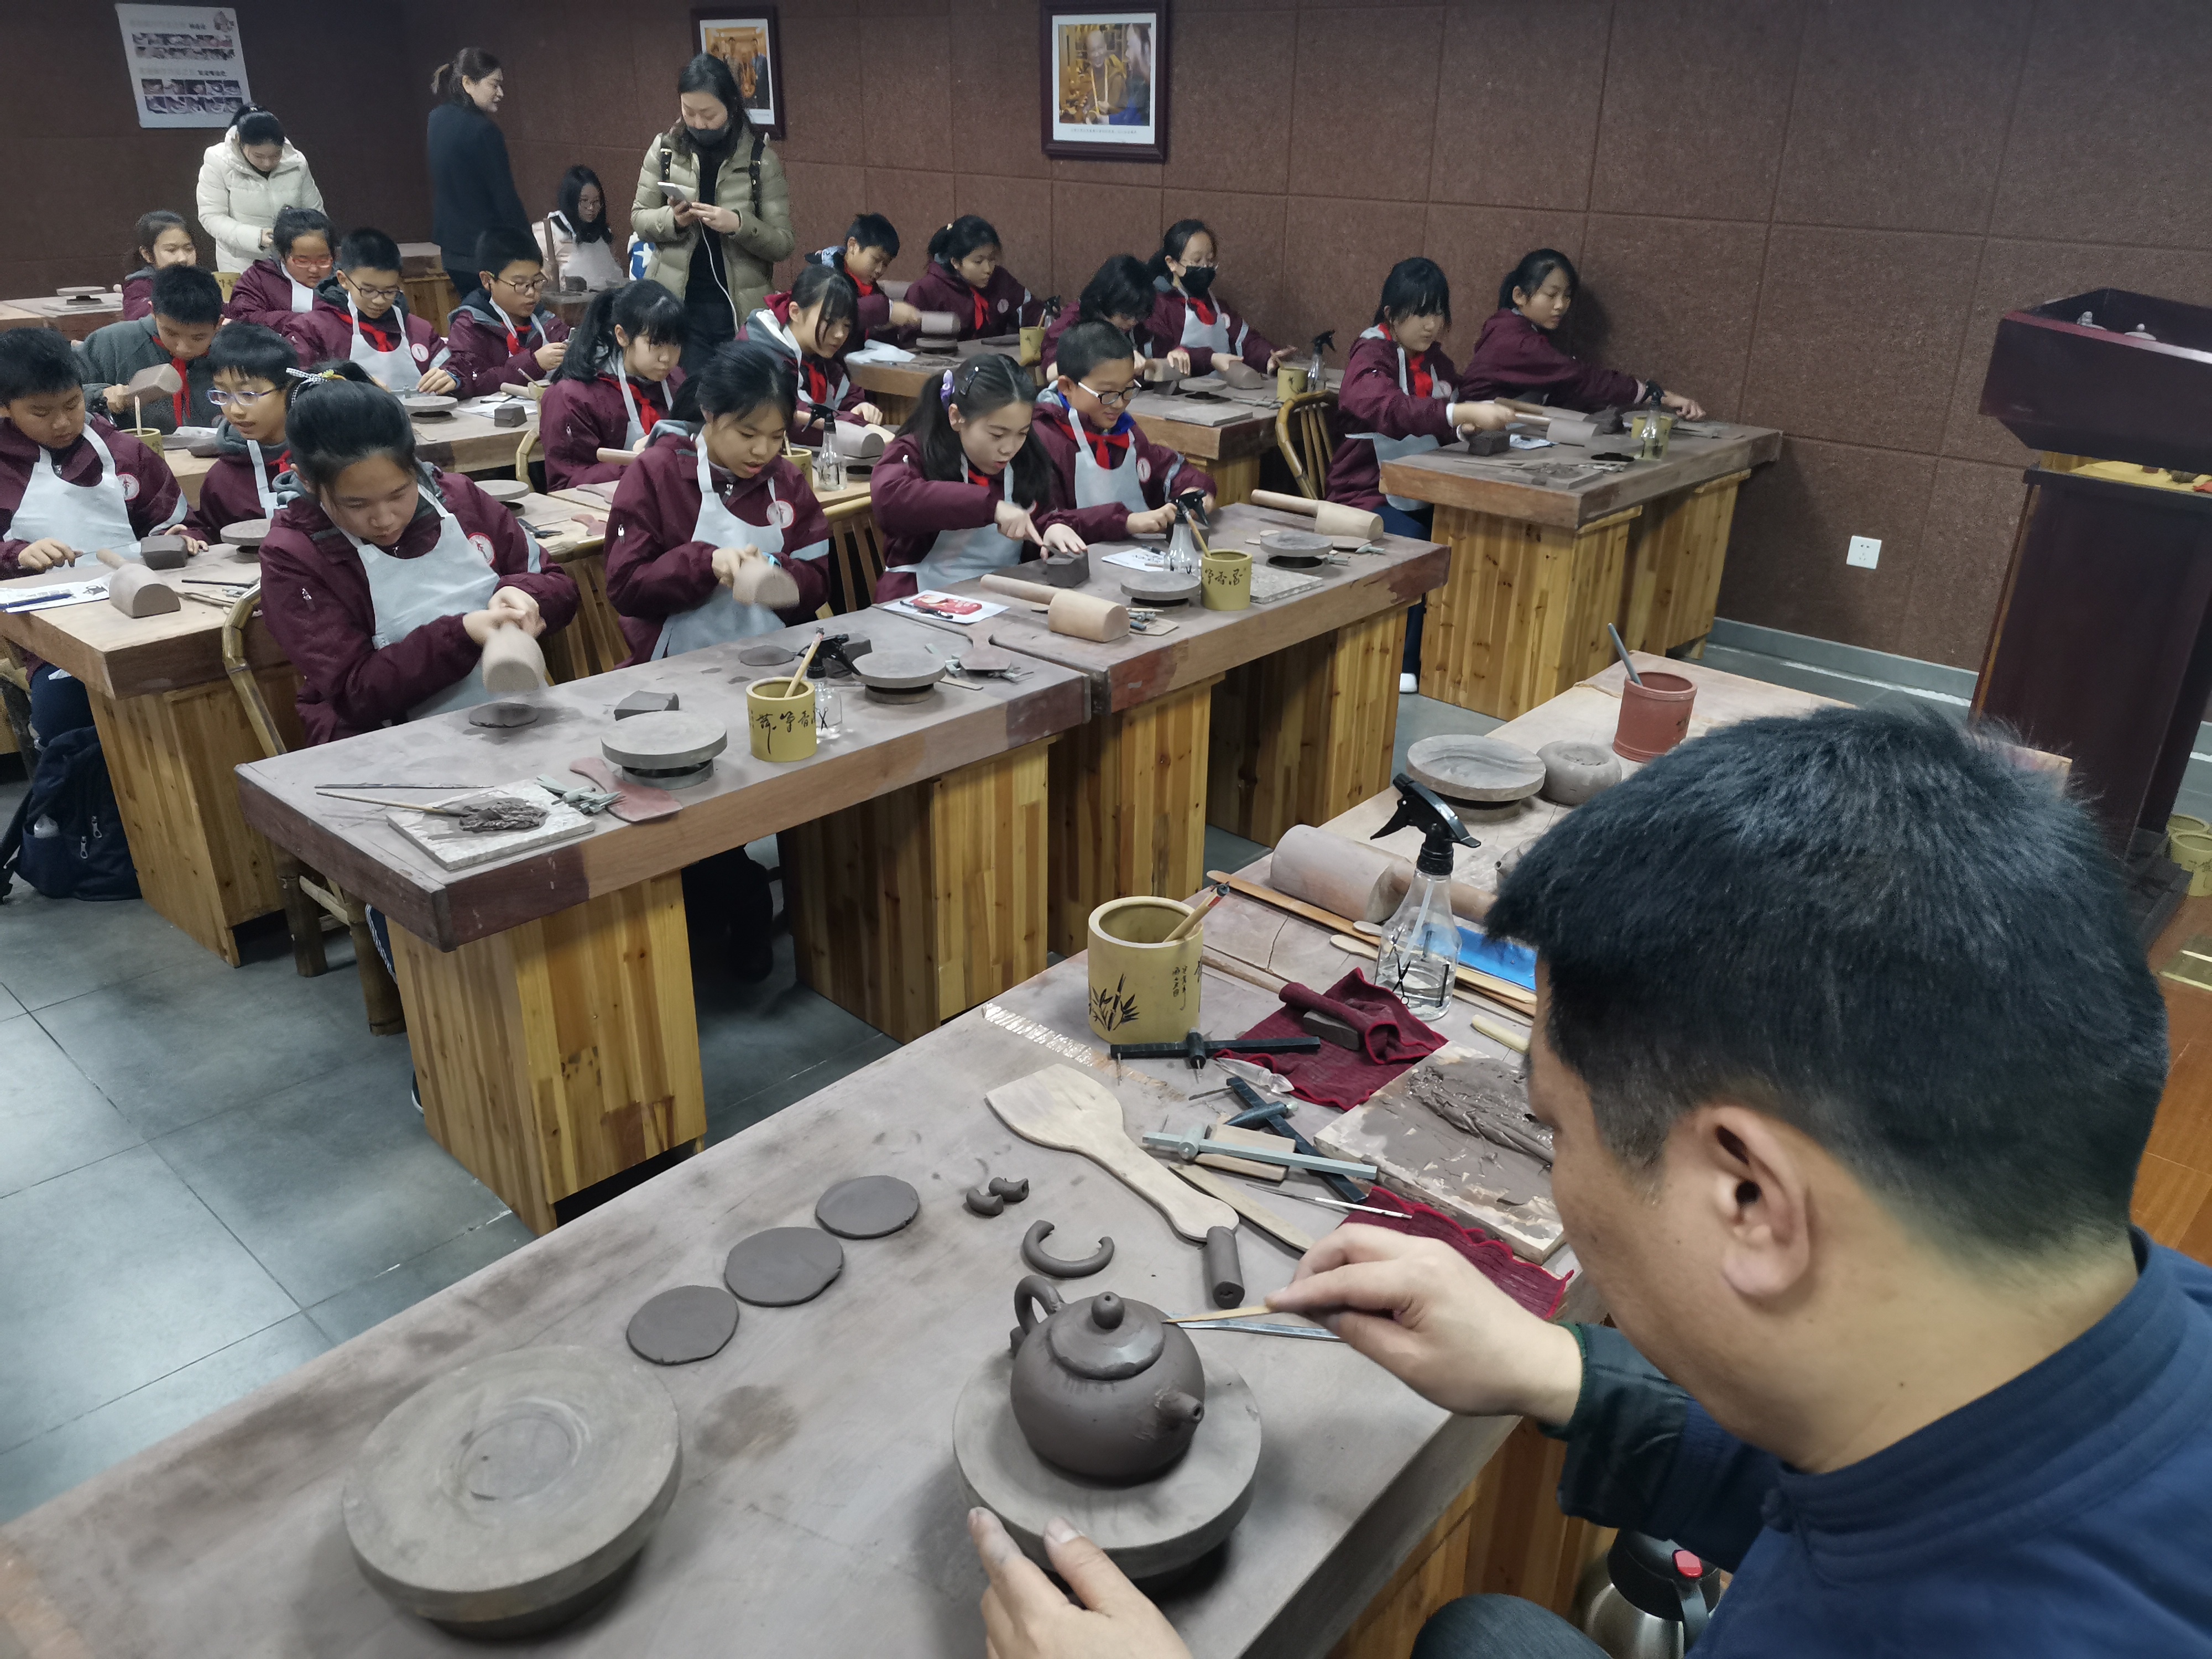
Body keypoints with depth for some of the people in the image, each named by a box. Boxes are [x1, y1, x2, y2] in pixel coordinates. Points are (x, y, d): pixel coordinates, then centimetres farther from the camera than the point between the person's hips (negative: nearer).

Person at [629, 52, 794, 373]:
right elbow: (638, 218, 8)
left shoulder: (761, 158, -4)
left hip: (741, 310, -1)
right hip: (677, 306, 1)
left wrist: (738, 224, -23)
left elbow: (783, 245, -5)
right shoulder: (665, 149, 2)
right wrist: (673, 220, -14)